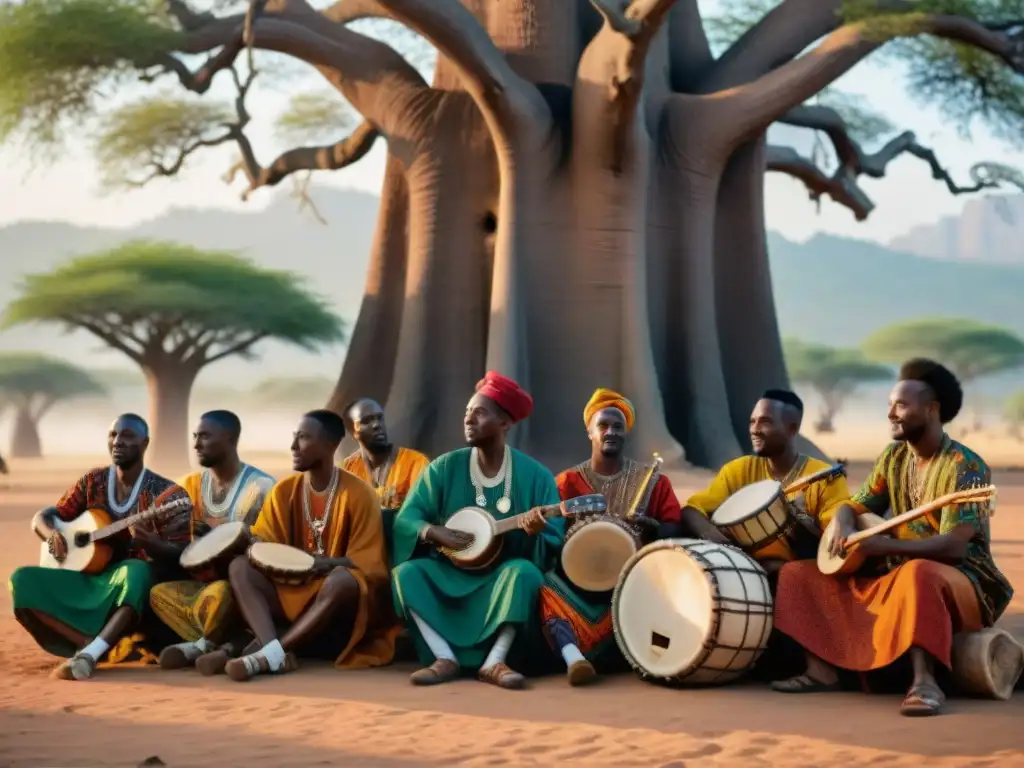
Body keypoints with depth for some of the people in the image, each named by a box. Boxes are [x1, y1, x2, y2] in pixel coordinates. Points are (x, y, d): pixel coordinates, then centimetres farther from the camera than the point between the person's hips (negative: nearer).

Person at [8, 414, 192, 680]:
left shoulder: (163, 493, -7)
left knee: (136, 571, -40)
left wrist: (148, 543, -35)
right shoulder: (93, 482, 8)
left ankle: (89, 653, -51)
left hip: (129, 588, -5)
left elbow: (180, 554, -13)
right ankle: (90, 643, -30)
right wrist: (52, 534, -12)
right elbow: (42, 517, 13)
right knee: (22, 580, -18)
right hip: (89, 580, 5)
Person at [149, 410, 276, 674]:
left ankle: (200, 646, -5)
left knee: (219, 594, -36)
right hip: (203, 581, 6)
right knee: (159, 593, -17)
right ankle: (229, 646, -22)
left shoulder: (261, 486, -11)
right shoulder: (192, 484, 8)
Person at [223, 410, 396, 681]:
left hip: (336, 598, -5)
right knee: (240, 566, -18)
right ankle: (276, 653, -41)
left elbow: (366, 565, -10)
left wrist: (321, 562, -25)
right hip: (292, 591, 5)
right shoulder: (284, 490, 5)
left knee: (343, 580, -38)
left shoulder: (358, 494, -9)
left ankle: (263, 653, -35)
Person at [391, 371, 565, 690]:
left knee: (524, 573, -34)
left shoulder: (535, 476, -6)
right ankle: (446, 659, -27)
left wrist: (535, 533, -32)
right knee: (406, 572, -23)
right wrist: (433, 532, -22)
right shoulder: (445, 468, 1)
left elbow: (552, 547, -10)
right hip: (450, 575, 3)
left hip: (503, 576, -2)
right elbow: (406, 519, -2)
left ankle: (494, 661, -31)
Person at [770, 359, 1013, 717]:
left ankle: (924, 681, -45)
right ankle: (823, 669, -17)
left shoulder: (965, 467, -16)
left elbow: (953, 546, -25)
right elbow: (855, 507, 9)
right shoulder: (893, 458, 6)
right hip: (896, 578, 8)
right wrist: (845, 528, -16)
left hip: (962, 582, -8)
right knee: (799, 574, 0)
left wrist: (883, 546, -34)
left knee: (918, 574, -44)